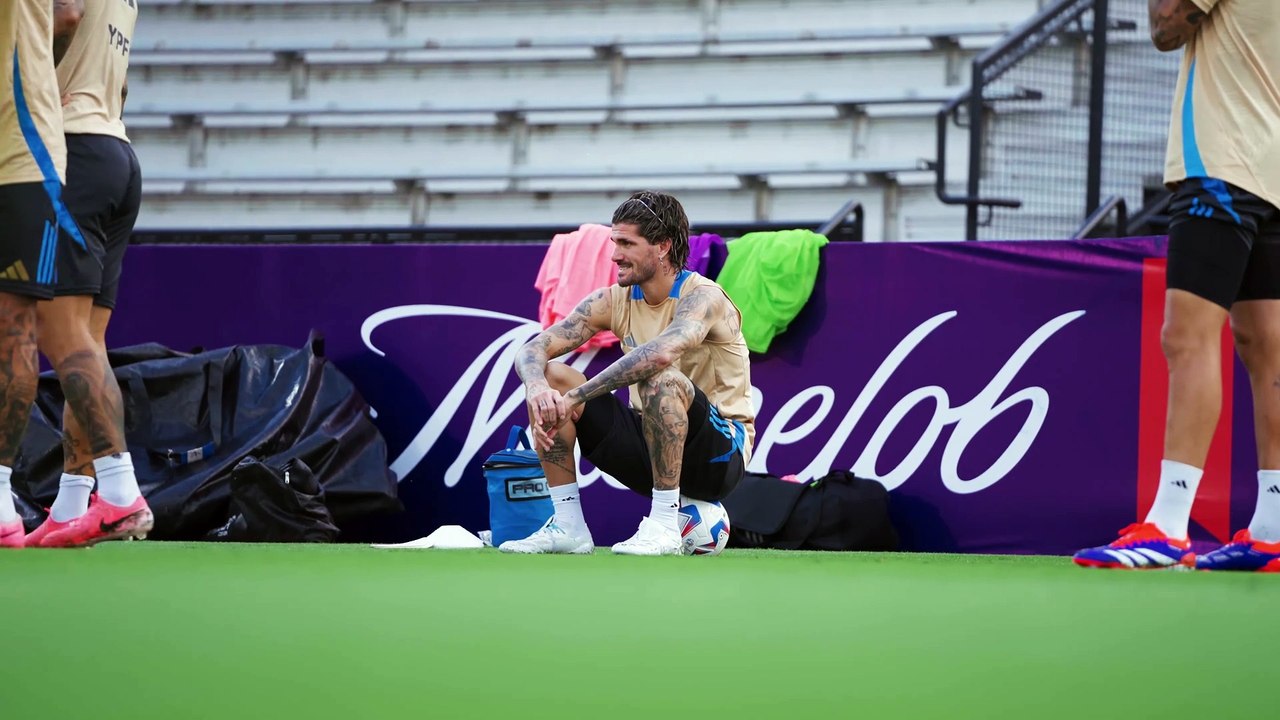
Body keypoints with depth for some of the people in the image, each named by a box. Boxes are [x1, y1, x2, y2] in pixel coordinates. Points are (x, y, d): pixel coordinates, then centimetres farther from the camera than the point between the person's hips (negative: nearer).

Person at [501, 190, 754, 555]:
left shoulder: (702, 297, -19)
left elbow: (661, 352, -40)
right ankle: (568, 526, -7)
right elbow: (532, 350, -5)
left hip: (720, 452, -7)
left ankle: (663, 526, -29)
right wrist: (537, 388, -30)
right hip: (649, 443, 7)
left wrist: (574, 397, -39)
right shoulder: (614, 301, 1)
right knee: (549, 379, -6)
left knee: (661, 379, -36)